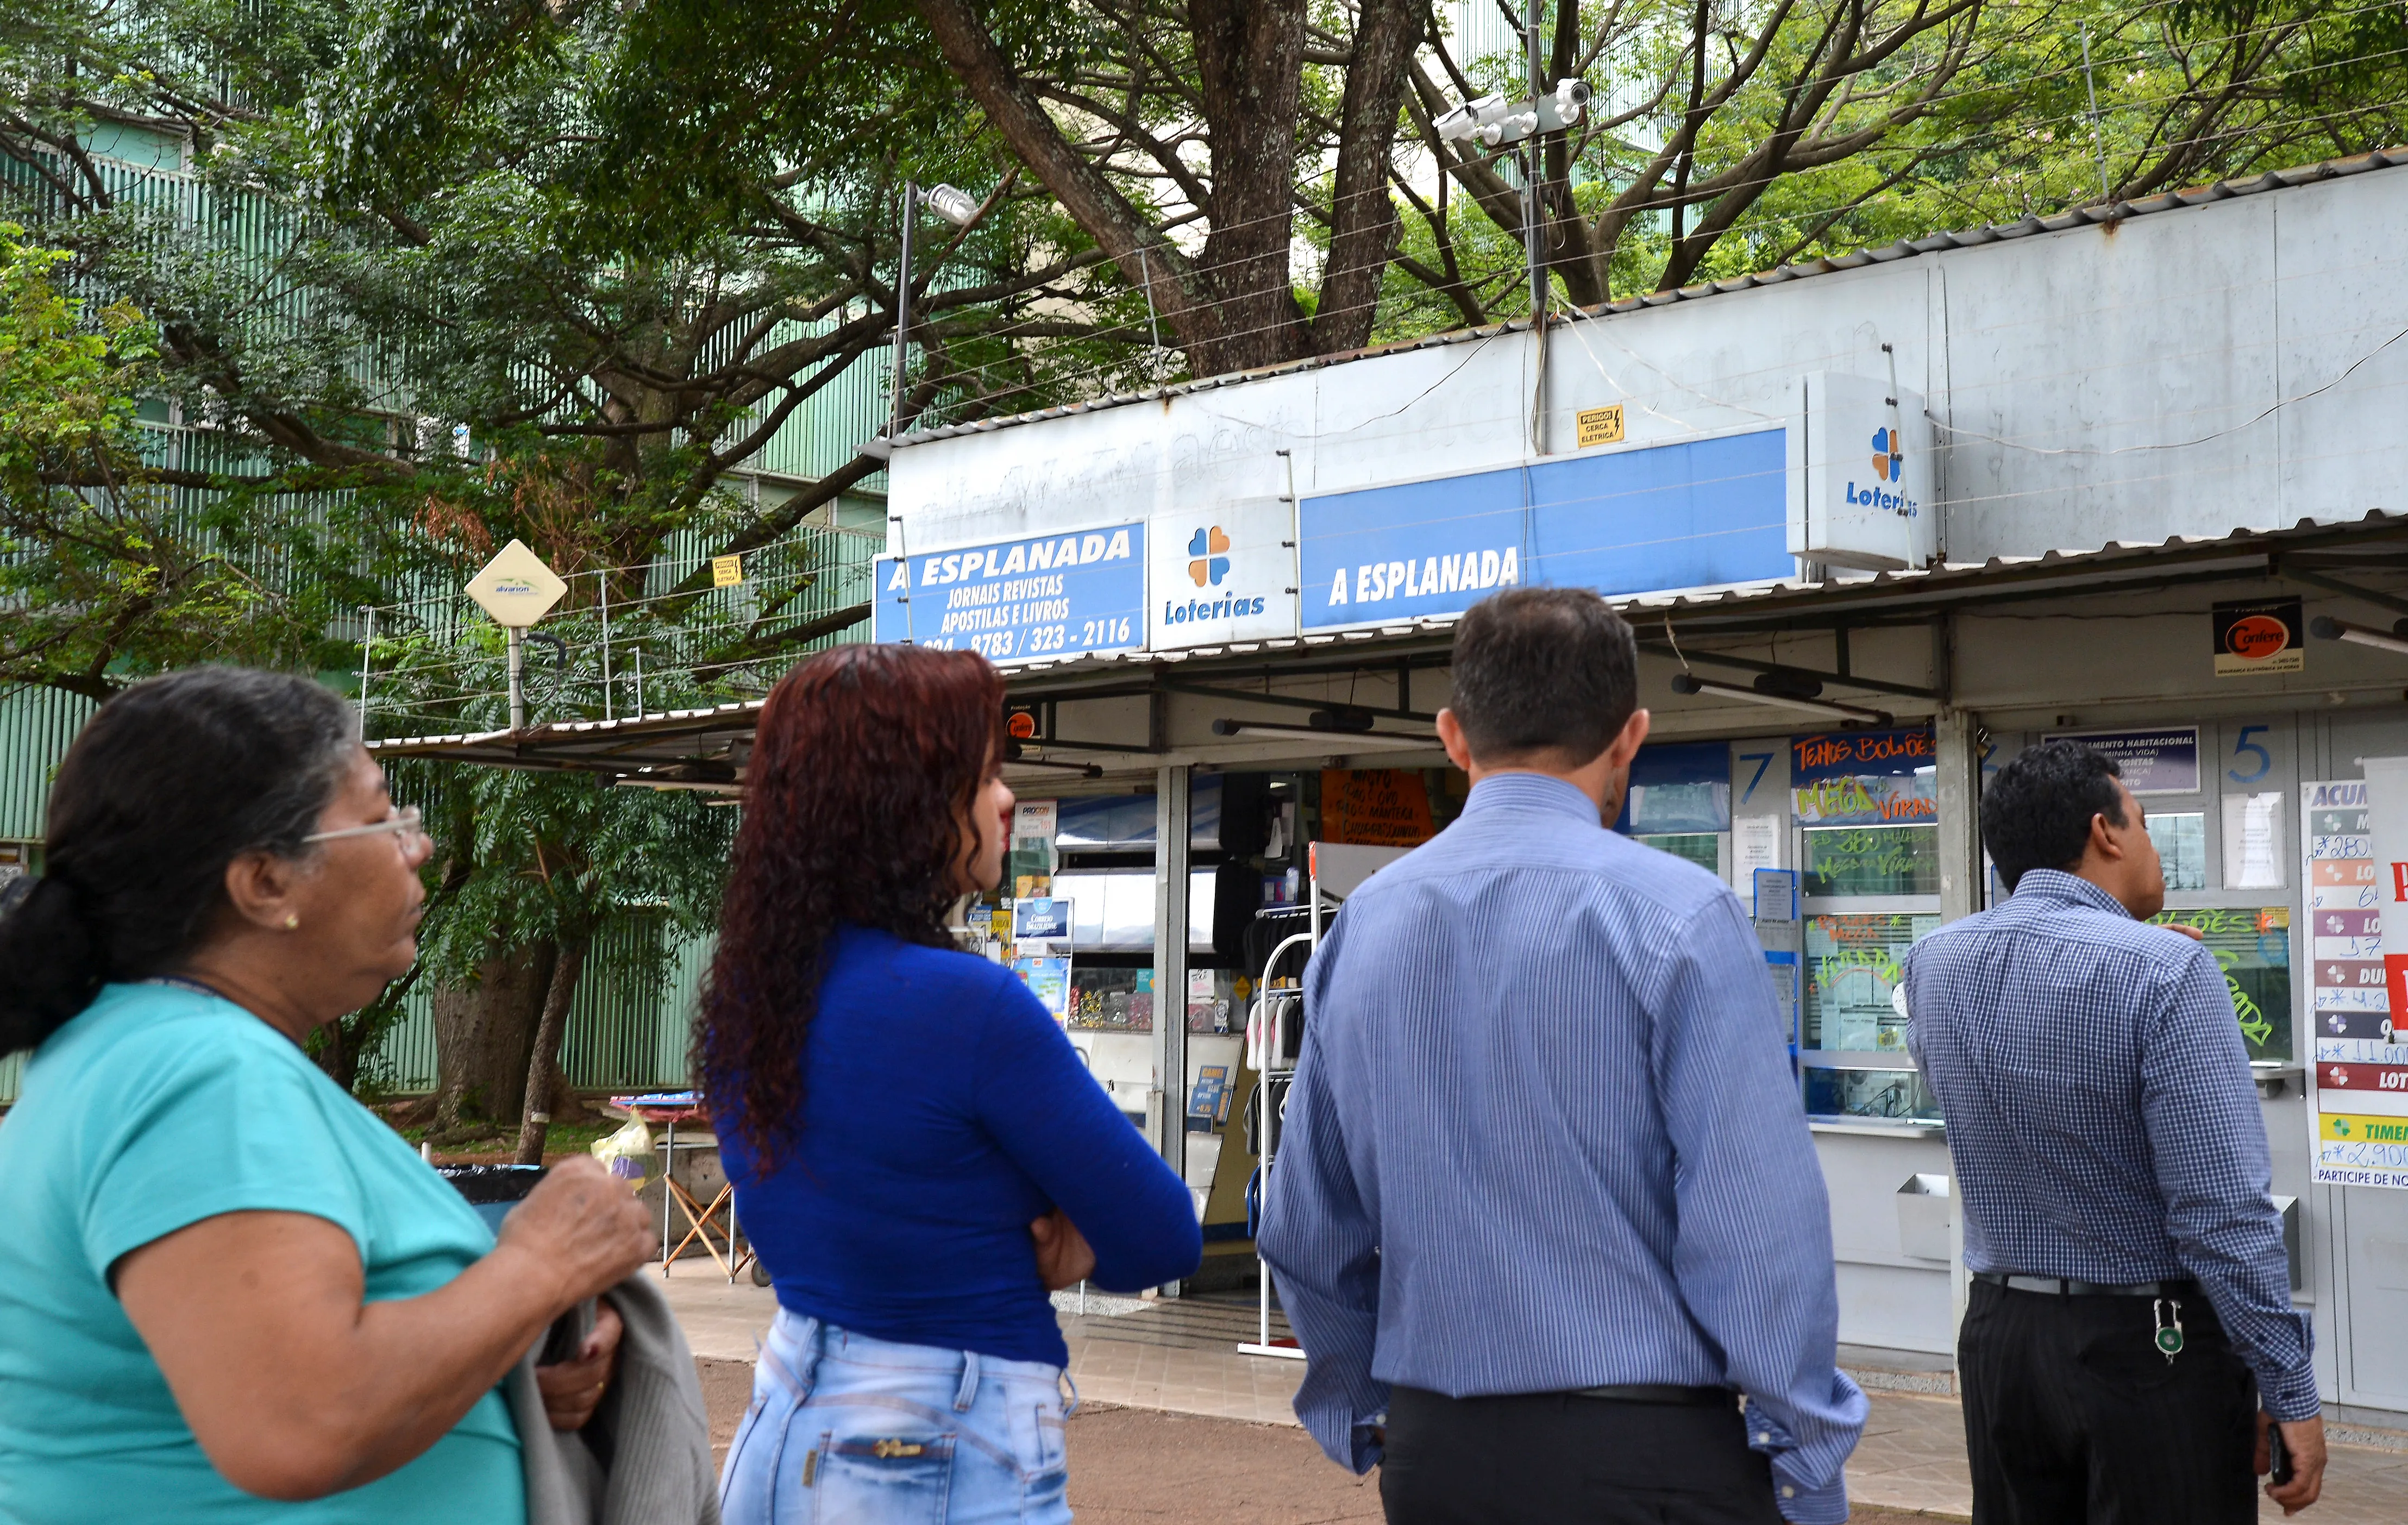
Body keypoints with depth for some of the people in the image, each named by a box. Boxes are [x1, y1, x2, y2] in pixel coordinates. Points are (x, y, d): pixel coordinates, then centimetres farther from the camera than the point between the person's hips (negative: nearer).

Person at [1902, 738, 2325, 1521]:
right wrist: (2290, 1395, -13)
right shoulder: (2166, 970, -19)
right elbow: (2226, 1214, -21)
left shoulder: (1932, 963, 0)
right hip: (2150, 1346, -6)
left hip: (1998, 1333, 6)